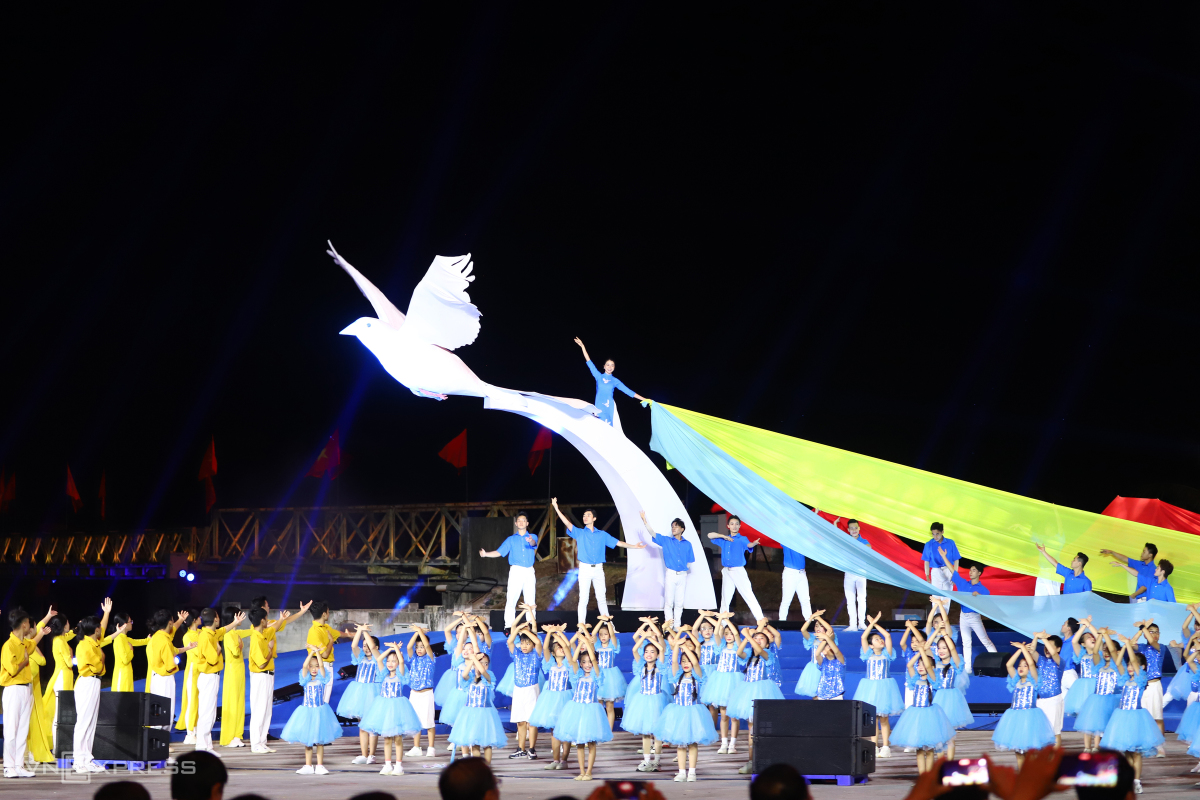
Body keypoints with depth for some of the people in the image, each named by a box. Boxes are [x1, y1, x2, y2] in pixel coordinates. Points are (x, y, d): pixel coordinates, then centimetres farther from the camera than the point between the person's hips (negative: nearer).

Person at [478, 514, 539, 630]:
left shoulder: (533, 537, 11)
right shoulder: (511, 539, 14)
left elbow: (534, 544, -13)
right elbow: (499, 552, 8)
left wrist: (531, 541, -38)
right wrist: (486, 554, -10)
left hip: (529, 572, 1)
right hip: (516, 571, -1)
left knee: (530, 601, 0)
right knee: (511, 599, -8)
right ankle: (508, 626, -9)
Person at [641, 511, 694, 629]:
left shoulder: (687, 544, 9)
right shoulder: (666, 541, 4)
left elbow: (689, 561, 15)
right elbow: (652, 533, -7)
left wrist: (684, 567, 0)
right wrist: (645, 521, -17)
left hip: (682, 575, 2)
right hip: (671, 574, -2)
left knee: (679, 602, 5)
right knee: (669, 602, -3)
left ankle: (677, 626, 12)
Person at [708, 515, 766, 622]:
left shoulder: (742, 539, 1)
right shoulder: (724, 539, 13)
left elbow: (748, 545, -20)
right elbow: (710, 535, 12)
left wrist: (754, 543, -45)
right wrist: (723, 536, -2)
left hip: (738, 571, -4)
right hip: (726, 571, 4)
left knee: (749, 595, -11)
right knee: (725, 598, 11)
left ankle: (760, 619, -15)